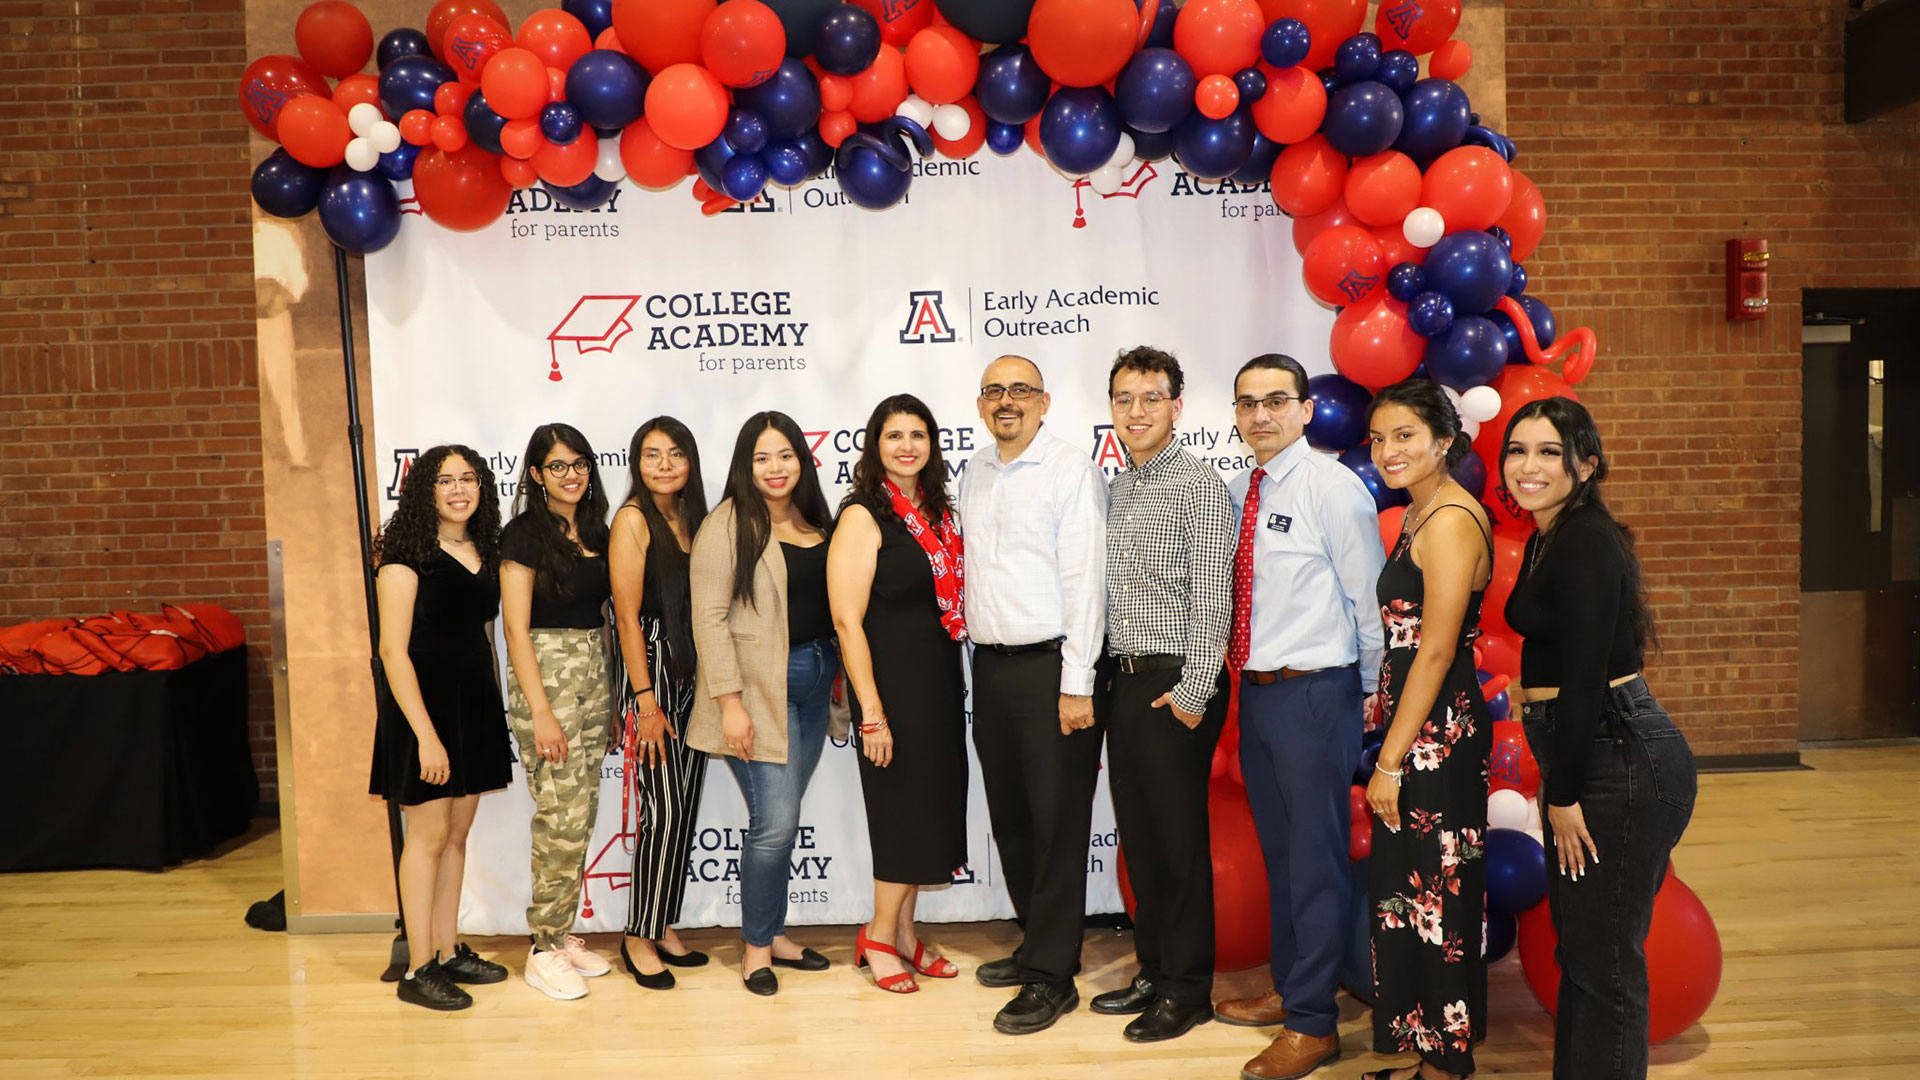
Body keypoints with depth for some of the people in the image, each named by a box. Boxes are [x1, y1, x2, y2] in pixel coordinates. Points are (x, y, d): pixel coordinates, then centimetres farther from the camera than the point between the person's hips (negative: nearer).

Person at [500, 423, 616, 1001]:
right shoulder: (524, 534, -7)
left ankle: (563, 935, 21)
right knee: (562, 818, -7)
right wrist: (540, 712, -16)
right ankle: (544, 951, 6)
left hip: (595, 676, 7)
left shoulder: (596, 531, 12)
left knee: (581, 817, 10)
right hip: (546, 676, -6)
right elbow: (517, 630, -11)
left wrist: (610, 693, 10)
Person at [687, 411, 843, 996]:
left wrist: (836, 675, 10)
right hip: (759, 689, -6)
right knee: (775, 823, -6)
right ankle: (755, 945, 13)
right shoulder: (729, 524, -8)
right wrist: (729, 701, -17)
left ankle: (774, 933, 28)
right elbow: (709, 616, -12)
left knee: (782, 820, 13)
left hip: (815, 682, 6)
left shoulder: (816, 519, 11)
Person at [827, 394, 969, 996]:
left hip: (941, 680, 7)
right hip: (893, 681, -7)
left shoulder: (939, 513, 10)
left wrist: (956, 682, 9)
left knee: (931, 805, 12)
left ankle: (904, 933, 27)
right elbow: (847, 620, -16)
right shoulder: (863, 517, -11)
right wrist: (872, 712, -19)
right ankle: (880, 937, 19)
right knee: (906, 807, 0)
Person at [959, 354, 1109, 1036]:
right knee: (1010, 818, 15)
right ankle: (1039, 944, 31)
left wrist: (1076, 685, -16)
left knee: (1058, 823, 0)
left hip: (1050, 666, -7)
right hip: (990, 666, 7)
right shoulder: (974, 474, 14)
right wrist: (981, 663, 11)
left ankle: (1051, 977, 10)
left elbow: (1084, 578, -12)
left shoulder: (1070, 469, -7)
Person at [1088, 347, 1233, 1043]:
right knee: (1137, 833, 14)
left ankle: (1188, 989, 16)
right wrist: (1104, 681, 11)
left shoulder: (1200, 487, -8)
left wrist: (1193, 692, -17)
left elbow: (1212, 599, -13)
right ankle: (1153, 968, 28)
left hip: (1173, 683, -7)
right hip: (1119, 681, 7)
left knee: (1178, 836, 2)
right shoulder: (1115, 488, 14)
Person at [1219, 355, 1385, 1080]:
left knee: (1315, 857, 3)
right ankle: (1288, 988, 37)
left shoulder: (1333, 487, -12)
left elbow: (1368, 597, -9)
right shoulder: (1238, 492, 9)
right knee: (1277, 850, 19)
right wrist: (1240, 679, 14)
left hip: (1314, 693, -7)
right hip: (1255, 689, 7)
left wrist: (1374, 692, -3)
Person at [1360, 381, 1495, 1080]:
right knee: (1409, 894, 17)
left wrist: (1391, 760, -18)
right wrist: (1385, 701, 14)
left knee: (1434, 899, 2)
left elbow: (1437, 650, -20)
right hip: (1416, 729, 10)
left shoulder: (1451, 519, -17)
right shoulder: (1419, 515, 13)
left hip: (1438, 736, -10)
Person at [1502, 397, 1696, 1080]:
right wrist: (1558, 786, 16)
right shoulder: (1546, 539, 13)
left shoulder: (1587, 542, -17)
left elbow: (1585, 678, -21)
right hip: (1583, 758, 10)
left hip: (1620, 762, -10)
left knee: (1605, 958, 1)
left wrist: (1564, 794, -15)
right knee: (1576, 944, 20)